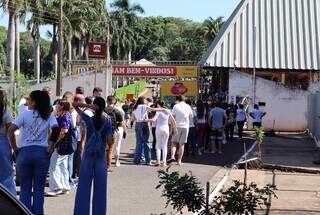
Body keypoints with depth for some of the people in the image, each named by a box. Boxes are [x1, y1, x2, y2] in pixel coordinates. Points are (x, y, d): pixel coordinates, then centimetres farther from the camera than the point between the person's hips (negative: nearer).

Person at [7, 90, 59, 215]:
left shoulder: (25, 114, 0)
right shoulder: (49, 116, 3)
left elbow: (10, 131, -10)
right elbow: (55, 130, -14)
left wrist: (15, 148, -1)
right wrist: (50, 147, -5)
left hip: (24, 152, -1)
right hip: (42, 153, 1)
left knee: (25, 187, 8)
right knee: (39, 188, 8)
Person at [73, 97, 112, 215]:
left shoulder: (88, 120, -7)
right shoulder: (107, 123, -7)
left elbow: (74, 105, -4)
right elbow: (109, 142, -11)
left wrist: (88, 106, -15)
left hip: (87, 157, 0)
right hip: (101, 158, 0)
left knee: (84, 187, 6)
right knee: (100, 189, 7)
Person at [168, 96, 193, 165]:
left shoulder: (176, 106, -2)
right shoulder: (188, 106, 6)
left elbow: (173, 117, -5)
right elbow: (191, 116, 13)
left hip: (177, 126, -2)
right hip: (185, 126, 2)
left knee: (174, 142, 6)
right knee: (182, 144, 4)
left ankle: (172, 156, -14)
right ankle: (179, 160, 3)